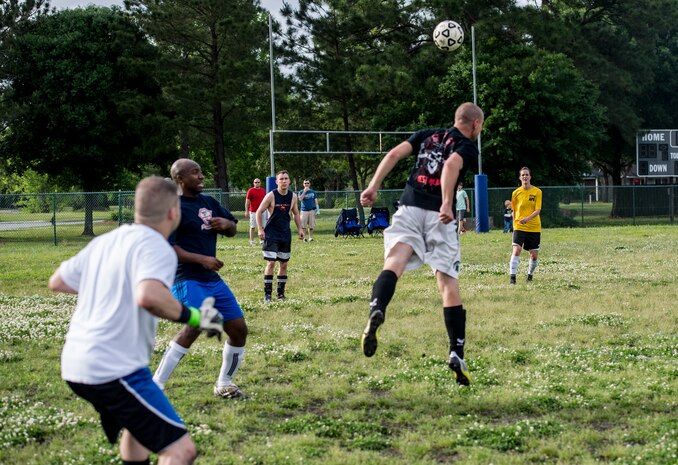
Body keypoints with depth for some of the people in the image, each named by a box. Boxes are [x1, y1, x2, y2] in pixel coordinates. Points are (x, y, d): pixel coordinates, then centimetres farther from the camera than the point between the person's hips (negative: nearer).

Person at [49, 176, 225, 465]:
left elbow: (57, 282, 23)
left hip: (75, 366, 9)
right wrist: (194, 318, -20)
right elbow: (148, 297, -33)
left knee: (138, 424, 34)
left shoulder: (104, 241, 12)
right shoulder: (156, 247, -13)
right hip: (114, 370, -9)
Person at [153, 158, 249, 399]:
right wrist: (201, 259, -23)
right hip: (186, 278, -8)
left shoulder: (209, 202, 14)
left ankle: (224, 384, 26)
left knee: (238, 329, 7)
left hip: (212, 278, 8)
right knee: (195, 326, -29)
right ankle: (155, 385, -21)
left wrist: (227, 224, -1)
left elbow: (233, 230, 24)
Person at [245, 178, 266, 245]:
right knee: (252, 227, -1)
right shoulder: (250, 190, -4)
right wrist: (246, 211, -11)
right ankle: (252, 241, 3)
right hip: (253, 212, -5)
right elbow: (247, 201, -6)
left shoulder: (263, 190, 11)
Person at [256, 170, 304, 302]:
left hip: (285, 234, 5)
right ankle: (267, 294, -5)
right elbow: (259, 212, -8)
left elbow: (295, 214, 16)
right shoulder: (271, 196, -12)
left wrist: (300, 229, 9)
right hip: (271, 235, -5)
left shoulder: (293, 196, 2)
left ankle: (281, 293, 16)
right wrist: (260, 229, -16)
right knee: (271, 263, -10)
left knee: (284, 264, 7)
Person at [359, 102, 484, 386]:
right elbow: (451, 165, -13)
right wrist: (447, 204, -21)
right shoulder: (468, 147, 9)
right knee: (448, 283, 4)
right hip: (438, 215, -2)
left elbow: (395, 154, 10)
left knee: (394, 263, -18)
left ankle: (377, 311, -51)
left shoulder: (426, 135, 23)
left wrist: (374, 186, 5)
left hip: (409, 207, 3)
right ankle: (456, 354, 1)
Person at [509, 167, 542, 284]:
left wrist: (527, 218, -27)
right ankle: (512, 276, -17)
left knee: (534, 255, 4)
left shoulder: (537, 192, -3)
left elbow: (538, 210, -11)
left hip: (534, 227, 0)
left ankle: (530, 274, 29)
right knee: (516, 250, -19)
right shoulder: (516, 193, 2)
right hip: (519, 227, 0)